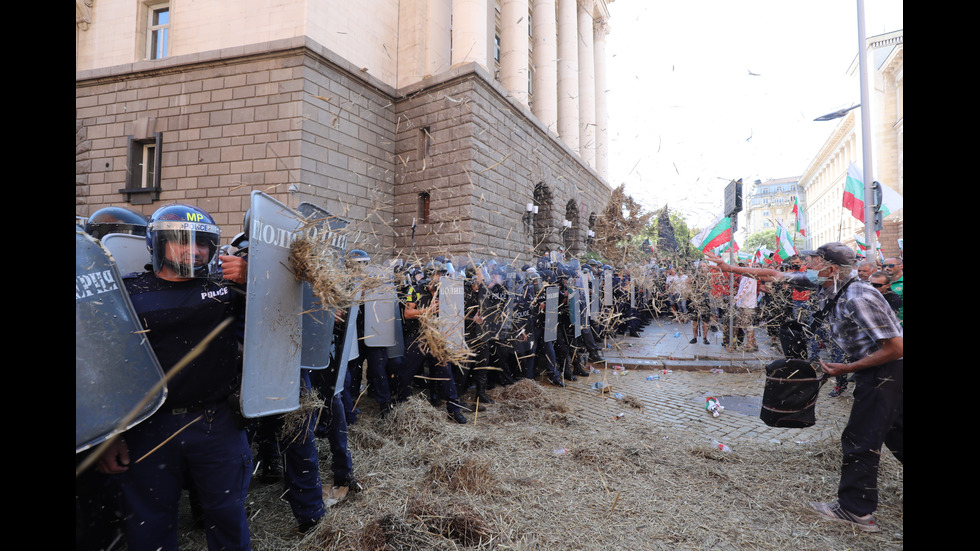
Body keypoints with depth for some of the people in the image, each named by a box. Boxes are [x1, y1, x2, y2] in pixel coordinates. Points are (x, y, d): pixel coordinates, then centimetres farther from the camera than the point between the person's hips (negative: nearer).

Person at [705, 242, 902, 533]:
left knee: (860, 440, -2)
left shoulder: (857, 298, -28)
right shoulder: (827, 286, -2)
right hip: (877, 372, 9)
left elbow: (895, 347, -26)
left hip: (885, 371, -9)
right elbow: (775, 275, 3)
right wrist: (729, 267, 2)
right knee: (894, 435, 21)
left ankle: (856, 510, 9)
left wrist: (847, 368, -19)